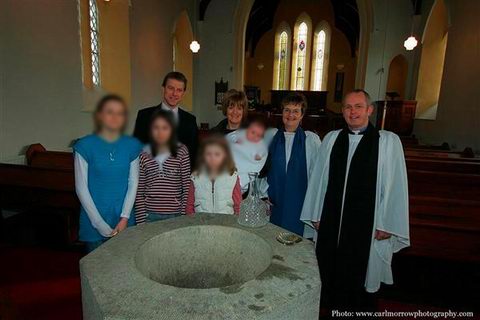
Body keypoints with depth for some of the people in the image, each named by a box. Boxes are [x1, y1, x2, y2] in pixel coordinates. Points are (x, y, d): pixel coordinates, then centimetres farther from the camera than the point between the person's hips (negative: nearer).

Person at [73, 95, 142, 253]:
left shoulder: (133, 145, 1)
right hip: (94, 224, -1)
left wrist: (124, 218, -7)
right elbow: (81, 188, -5)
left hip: (124, 222, 2)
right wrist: (101, 225, -9)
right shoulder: (85, 145, -5)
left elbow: (133, 184, 1)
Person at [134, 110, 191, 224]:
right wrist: (141, 221, -2)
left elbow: (186, 187, -1)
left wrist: (184, 215, -3)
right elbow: (139, 193, 1)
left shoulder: (181, 151, -2)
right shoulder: (143, 155, 0)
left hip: (175, 216, 0)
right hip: (149, 215, 1)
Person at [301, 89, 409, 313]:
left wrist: (386, 225, -6)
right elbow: (319, 179, 5)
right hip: (331, 221, 3)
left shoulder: (389, 141, -6)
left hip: (366, 223, -2)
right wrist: (316, 215, 7)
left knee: (358, 273, 13)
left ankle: (358, 308, 38)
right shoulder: (331, 139, 2)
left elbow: (394, 185, -6)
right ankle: (331, 306, 38)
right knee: (330, 271, 15)